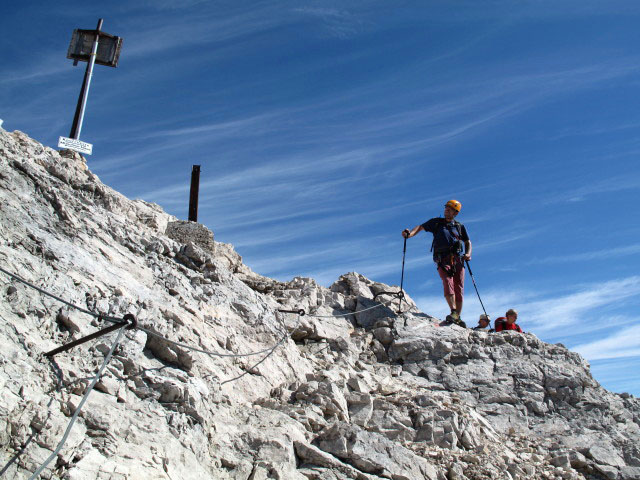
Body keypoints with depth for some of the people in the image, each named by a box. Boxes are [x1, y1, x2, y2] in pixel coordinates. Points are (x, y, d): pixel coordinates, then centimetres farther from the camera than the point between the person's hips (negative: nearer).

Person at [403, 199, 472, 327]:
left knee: (459, 288, -5)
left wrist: (468, 253, 5)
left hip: (458, 260, 2)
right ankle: (454, 312, -33)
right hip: (442, 260, -2)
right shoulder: (437, 222, 17)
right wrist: (410, 234, -8)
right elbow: (421, 227, 12)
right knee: (448, 283, -24)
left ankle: (457, 318, 0)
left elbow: (467, 242, 25)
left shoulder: (460, 227, 21)